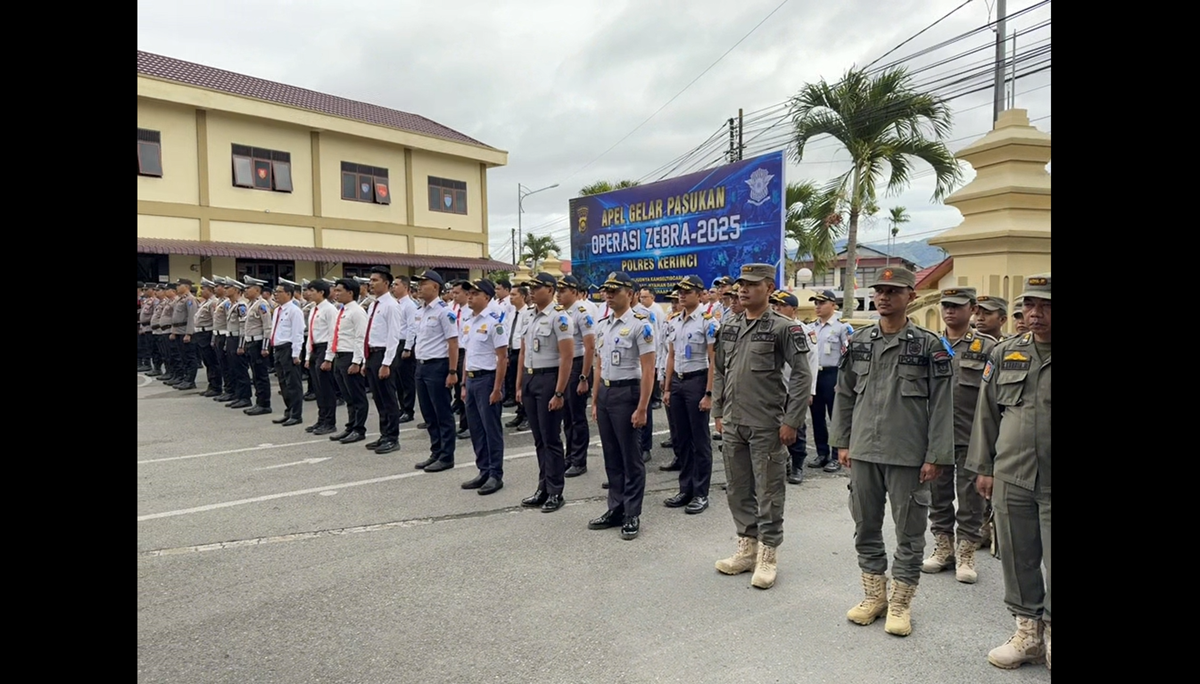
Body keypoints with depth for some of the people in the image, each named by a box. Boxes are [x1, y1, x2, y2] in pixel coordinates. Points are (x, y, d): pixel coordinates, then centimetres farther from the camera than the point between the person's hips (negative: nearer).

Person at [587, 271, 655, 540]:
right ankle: (616, 509, 26)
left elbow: (648, 370, -14)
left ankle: (632, 515, 15)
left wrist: (642, 408, -17)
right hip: (604, 393, 7)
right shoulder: (602, 326, 11)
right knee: (611, 456, 14)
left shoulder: (640, 324, -11)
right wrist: (595, 401, 15)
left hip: (626, 392, -7)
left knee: (631, 457, 3)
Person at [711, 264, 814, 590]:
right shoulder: (728, 325, 9)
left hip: (767, 426, -6)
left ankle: (767, 555, 17)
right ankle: (747, 547, 29)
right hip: (733, 424, 6)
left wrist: (791, 421, -13)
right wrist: (718, 413, 13)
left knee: (768, 492, 4)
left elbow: (802, 376, -9)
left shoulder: (784, 328, -8)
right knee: (738, 489, 14)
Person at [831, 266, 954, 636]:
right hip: (863, 452, 4)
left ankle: (900, 602, 23)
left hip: (908, 457, -3)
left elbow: (941, 405, -6)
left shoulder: (929, 346, -5)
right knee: (866, 527, 13)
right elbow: (844, 395, 11)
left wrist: (934, 457, -9)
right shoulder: (858, 342, 6)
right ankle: (874, 594, 29)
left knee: (909, 532, 8)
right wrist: (842, 442, 8)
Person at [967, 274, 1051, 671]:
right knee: (1018, 560, 13)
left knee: (1053, 561, 5)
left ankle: (1051, 633, 25)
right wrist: (983, 468, 9)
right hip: (1011, 478, 3)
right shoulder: (1005, 354, 6)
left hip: (1051, 483, -3)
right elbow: (987, 415, 10)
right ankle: (1028, 633, 29)